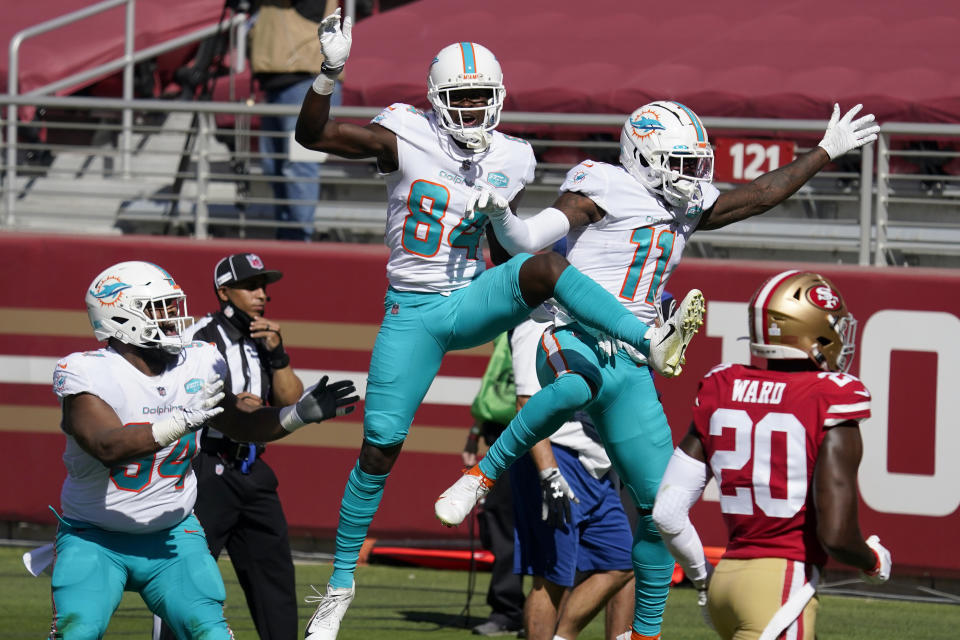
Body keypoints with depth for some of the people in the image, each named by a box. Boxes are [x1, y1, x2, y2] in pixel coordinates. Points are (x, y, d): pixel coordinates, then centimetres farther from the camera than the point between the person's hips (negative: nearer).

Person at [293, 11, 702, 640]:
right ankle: (341, 580, 15)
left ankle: (654, 342, -49)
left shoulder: (507, 163, 5)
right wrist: (331, 72, -23)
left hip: (473, 304, 1)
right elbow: (311, 134, -10)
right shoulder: (405, 138, -5)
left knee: (543, 267, -30)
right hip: (411, 313, -1)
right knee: (379, 449, -1)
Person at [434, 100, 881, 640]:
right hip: (574, 339, -7)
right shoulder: (604, 189, -5)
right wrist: (499, 215, -33)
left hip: (629, 362, 7)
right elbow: (527, 240, -12)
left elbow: (762, 195, 30)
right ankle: (484, 474, -29)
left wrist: (828, 151, 34)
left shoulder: (687, 206, 18)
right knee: (584, 383, -46)